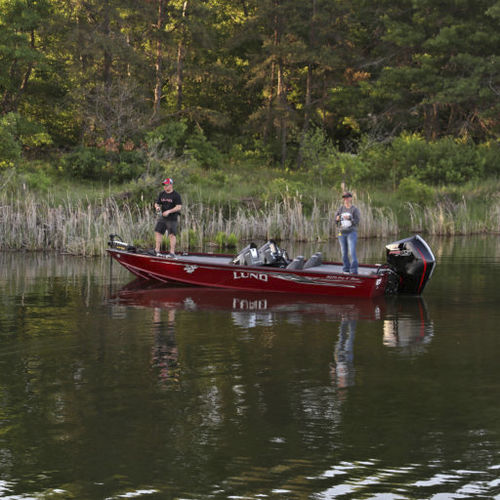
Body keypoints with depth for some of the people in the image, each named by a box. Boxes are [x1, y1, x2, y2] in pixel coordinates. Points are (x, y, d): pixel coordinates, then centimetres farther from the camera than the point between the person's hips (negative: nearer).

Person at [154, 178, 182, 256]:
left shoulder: (176, 195, -7)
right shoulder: (162, 194, 10)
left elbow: (179, 207, -13)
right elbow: (156, 203, 15)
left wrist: (169, 211, -22)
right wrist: (157, 207, -9)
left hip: (172, 218, -6)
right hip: (162, 217, 6)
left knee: (172, 235, -6)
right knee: (158, 232, 3)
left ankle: (172, 252, -4)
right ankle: (157, 250, 10)